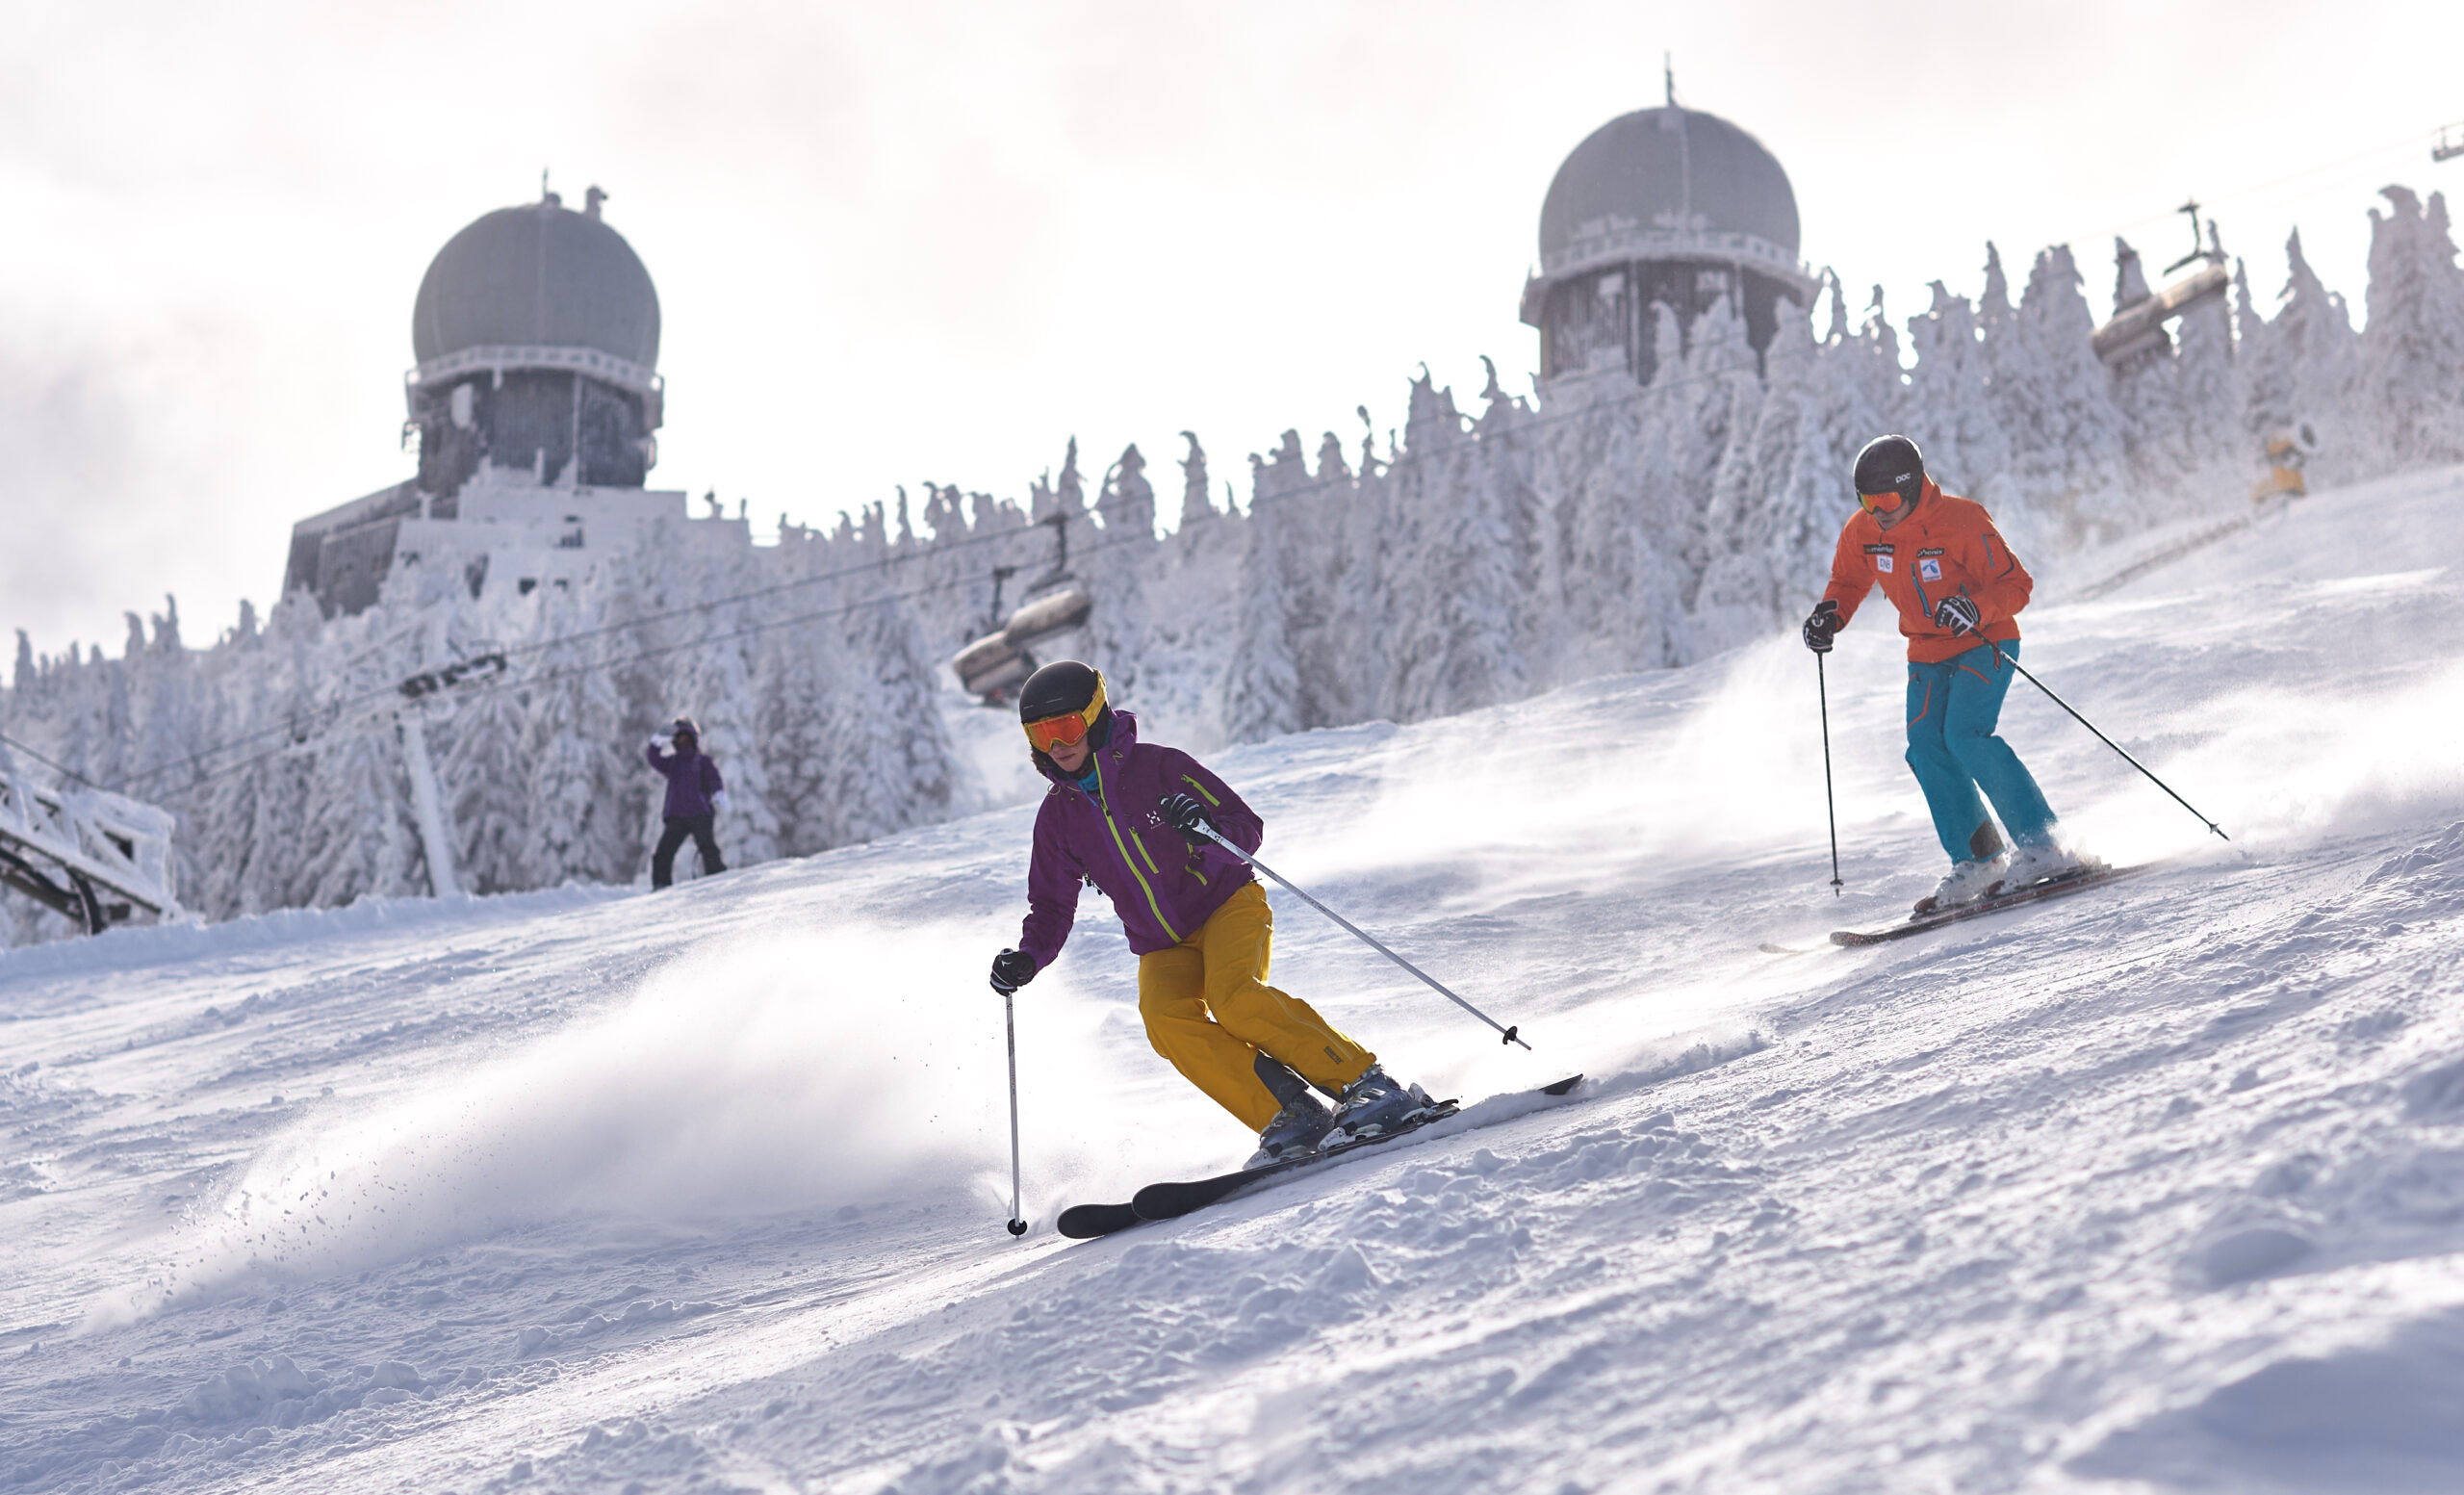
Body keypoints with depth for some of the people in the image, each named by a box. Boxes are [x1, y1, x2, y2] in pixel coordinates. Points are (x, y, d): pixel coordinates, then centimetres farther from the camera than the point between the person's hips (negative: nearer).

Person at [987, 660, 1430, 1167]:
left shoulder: (1158, 766, -8)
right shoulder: (1058, 816, 5)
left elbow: (1249, 828, -6)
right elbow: (1052, 908, 15)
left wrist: (1207, 829, -28)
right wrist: (1026, 959, -4)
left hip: (1227, 904, -4)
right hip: (1163, 949, 4)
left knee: (1234, 998, -33)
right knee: (1168, 1021, -29)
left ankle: (1363, 1082, -28)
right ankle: (1290, 1116, -29)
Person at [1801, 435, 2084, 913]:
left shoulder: (1962, 522, -22)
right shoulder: (1862, 532, -5)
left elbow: (2015, 585, -19)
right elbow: (1847, 582, 15)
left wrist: (1976, 609, -38)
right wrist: (1830, 614, -7)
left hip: (1984, 644, -6)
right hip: (1927, 655, 6)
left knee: (1964, 735, -25)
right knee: (1926, 748, -11)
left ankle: (2043, 845, -22)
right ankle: (1978, 861, -4)